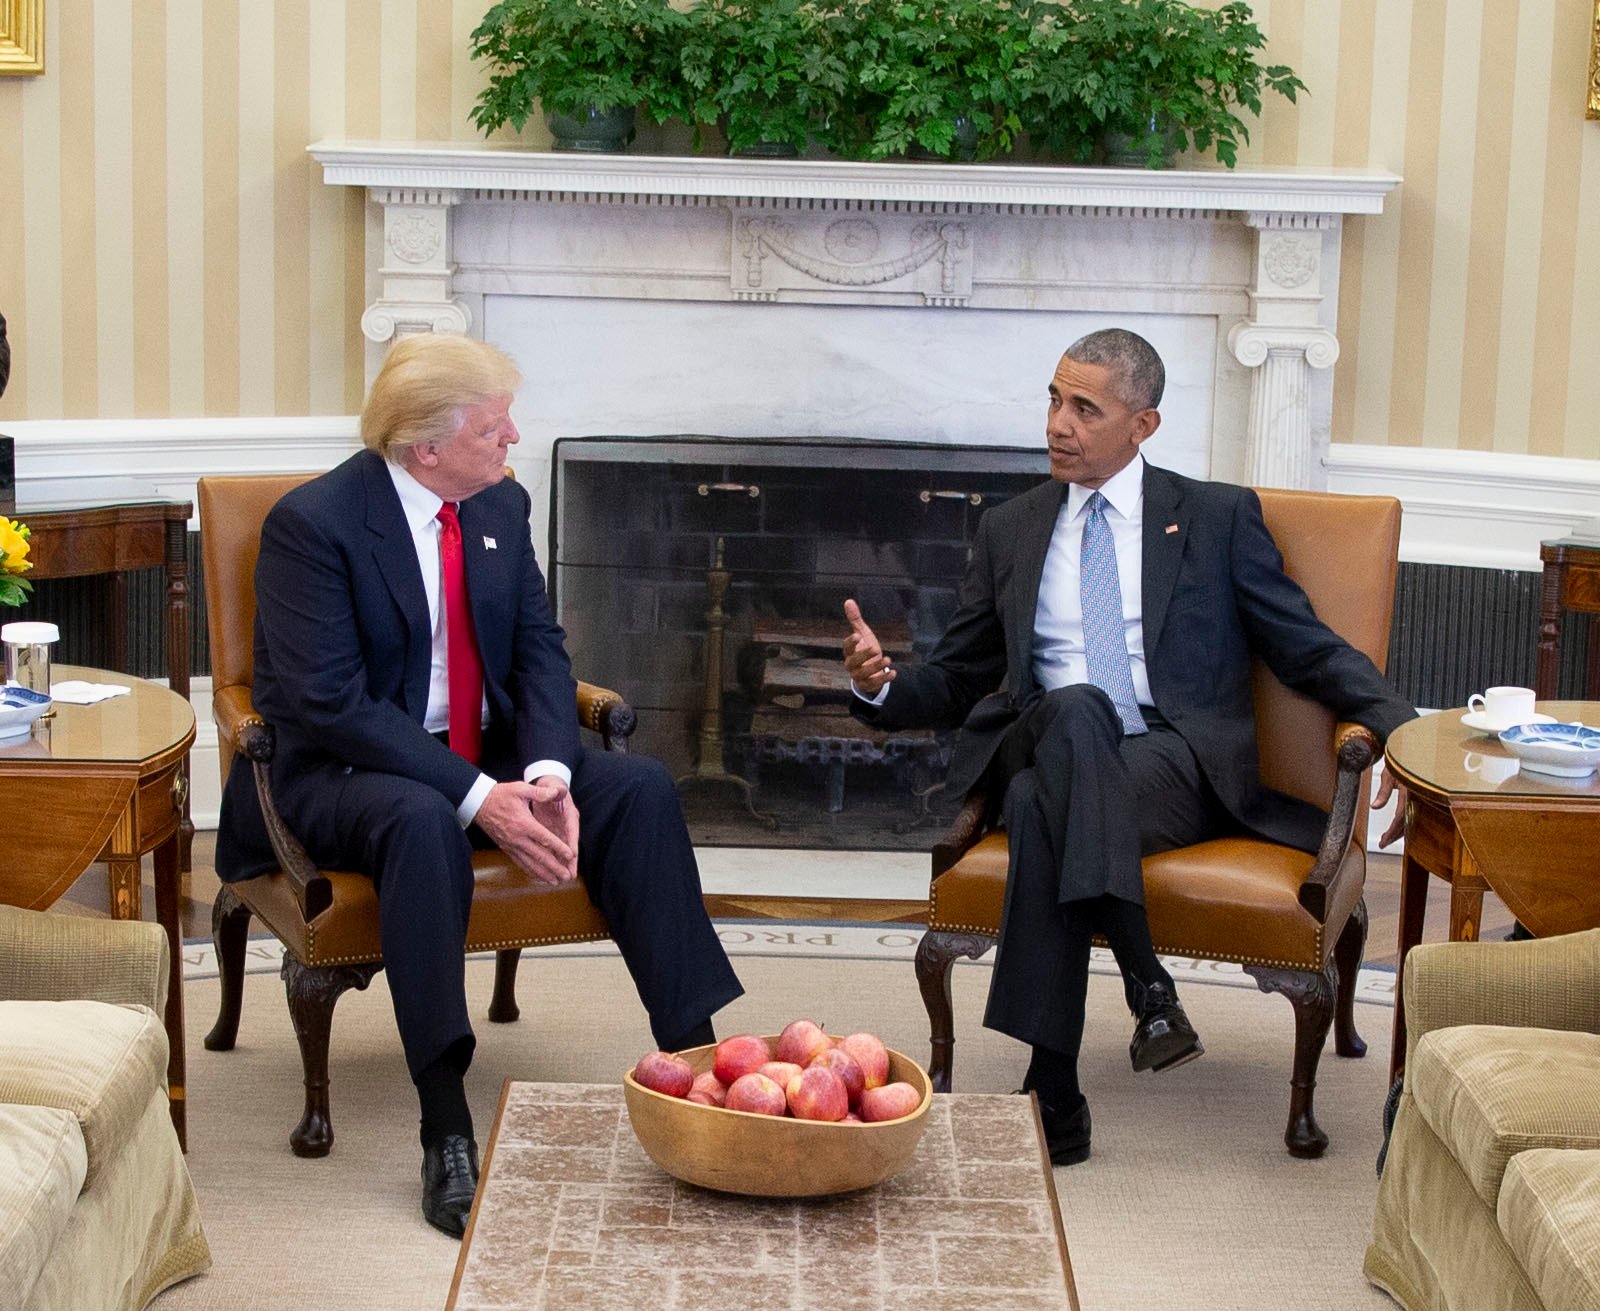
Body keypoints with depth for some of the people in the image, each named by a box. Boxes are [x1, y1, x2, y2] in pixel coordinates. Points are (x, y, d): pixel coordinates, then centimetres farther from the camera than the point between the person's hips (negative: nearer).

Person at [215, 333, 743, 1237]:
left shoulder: (502, 506, 4)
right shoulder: (314, 521, -17)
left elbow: (540, 650, 3)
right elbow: (327, 703, -23)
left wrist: (546, 772, -18)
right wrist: (477, 798, -29)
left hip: (486, 754, 7)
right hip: (338, 772, -6)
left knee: (640, 787, -15)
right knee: (422, 819, -38)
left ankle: (691, 1052, -13)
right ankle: (448, 1132, -37)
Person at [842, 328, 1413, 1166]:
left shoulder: (1218, 518, 14)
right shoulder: (1008, 532, 21)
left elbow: (1309, 651, 11)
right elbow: (957, 683, 22)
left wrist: (1401, 724, -6)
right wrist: (879, 685, 0)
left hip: (1180, 766, -2)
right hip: (1043, 749, 2)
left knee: (1041, 804, -35)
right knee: (1074, 712, -36)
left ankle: (1052, 1095, -36)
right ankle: (1148, 989, -38)